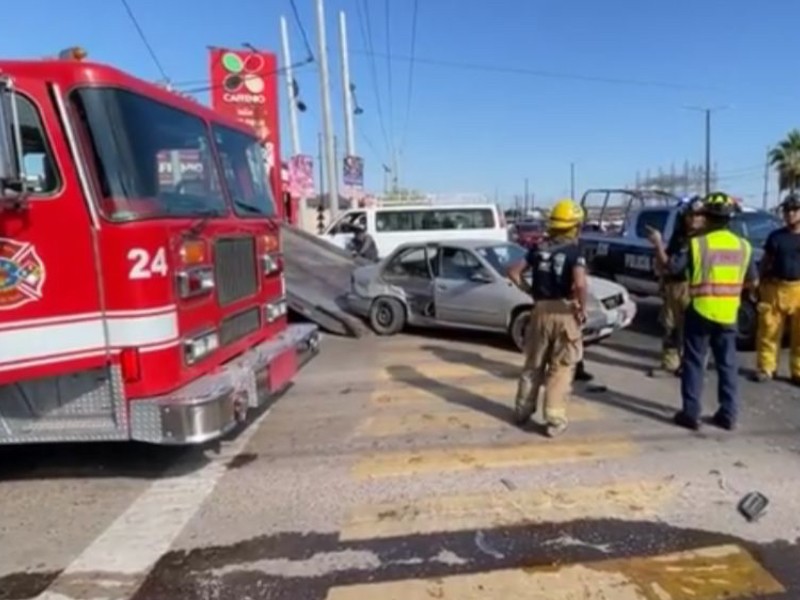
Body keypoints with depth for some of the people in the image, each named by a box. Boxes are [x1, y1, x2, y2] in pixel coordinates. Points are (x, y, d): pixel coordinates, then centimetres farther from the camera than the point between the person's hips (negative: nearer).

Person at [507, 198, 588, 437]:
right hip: (564, 312, -4)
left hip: (540, 310, 5)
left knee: (533, 363, 19)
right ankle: (555, 420, 5)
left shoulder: (539, 249, 6)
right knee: (561, 368, 5)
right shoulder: (574, 251, -10)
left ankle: (522, 410, 29)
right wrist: (582, 309, -12)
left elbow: (514, 272, 7)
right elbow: (580, 284, -25)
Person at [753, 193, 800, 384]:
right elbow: (766, 262, 12)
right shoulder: (776, 236, 8)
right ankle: (766, 368, 13)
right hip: (775, 288, 1)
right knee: (768, 331, 3)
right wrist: (761, 286, 5)